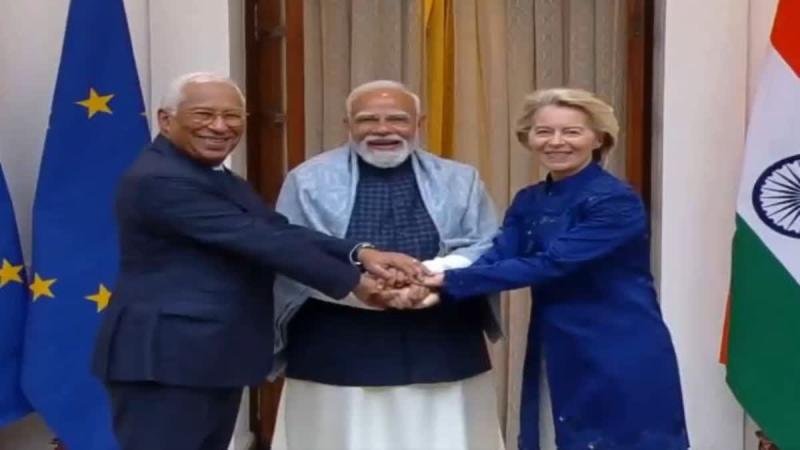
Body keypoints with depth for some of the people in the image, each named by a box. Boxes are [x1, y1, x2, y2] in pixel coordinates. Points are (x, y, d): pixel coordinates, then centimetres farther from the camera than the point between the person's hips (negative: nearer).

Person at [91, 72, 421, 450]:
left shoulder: (218, 178, 14)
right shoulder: (158, 180, -17)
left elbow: (279, 232, 2)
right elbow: (258, 241, -21)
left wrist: (360, 253, -13)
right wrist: (353, 281, -17)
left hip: (215, 357, 10)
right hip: (165, 358, -10)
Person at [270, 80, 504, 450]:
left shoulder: (459, 180, 10)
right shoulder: (309, 180, 3)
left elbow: (489, 250, 4)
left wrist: (431, 273, -17)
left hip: (443, 352, 2)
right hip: (339, 355, -1)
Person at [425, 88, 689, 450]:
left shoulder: (615, 201, -15)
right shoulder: (528, 202, 8)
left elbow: (550, 265, -23)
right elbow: (496, 258, -6)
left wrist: (451, 281, -26)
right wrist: (434, 288, -26)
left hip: (622, 362, -7)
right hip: (558, 359, 7)